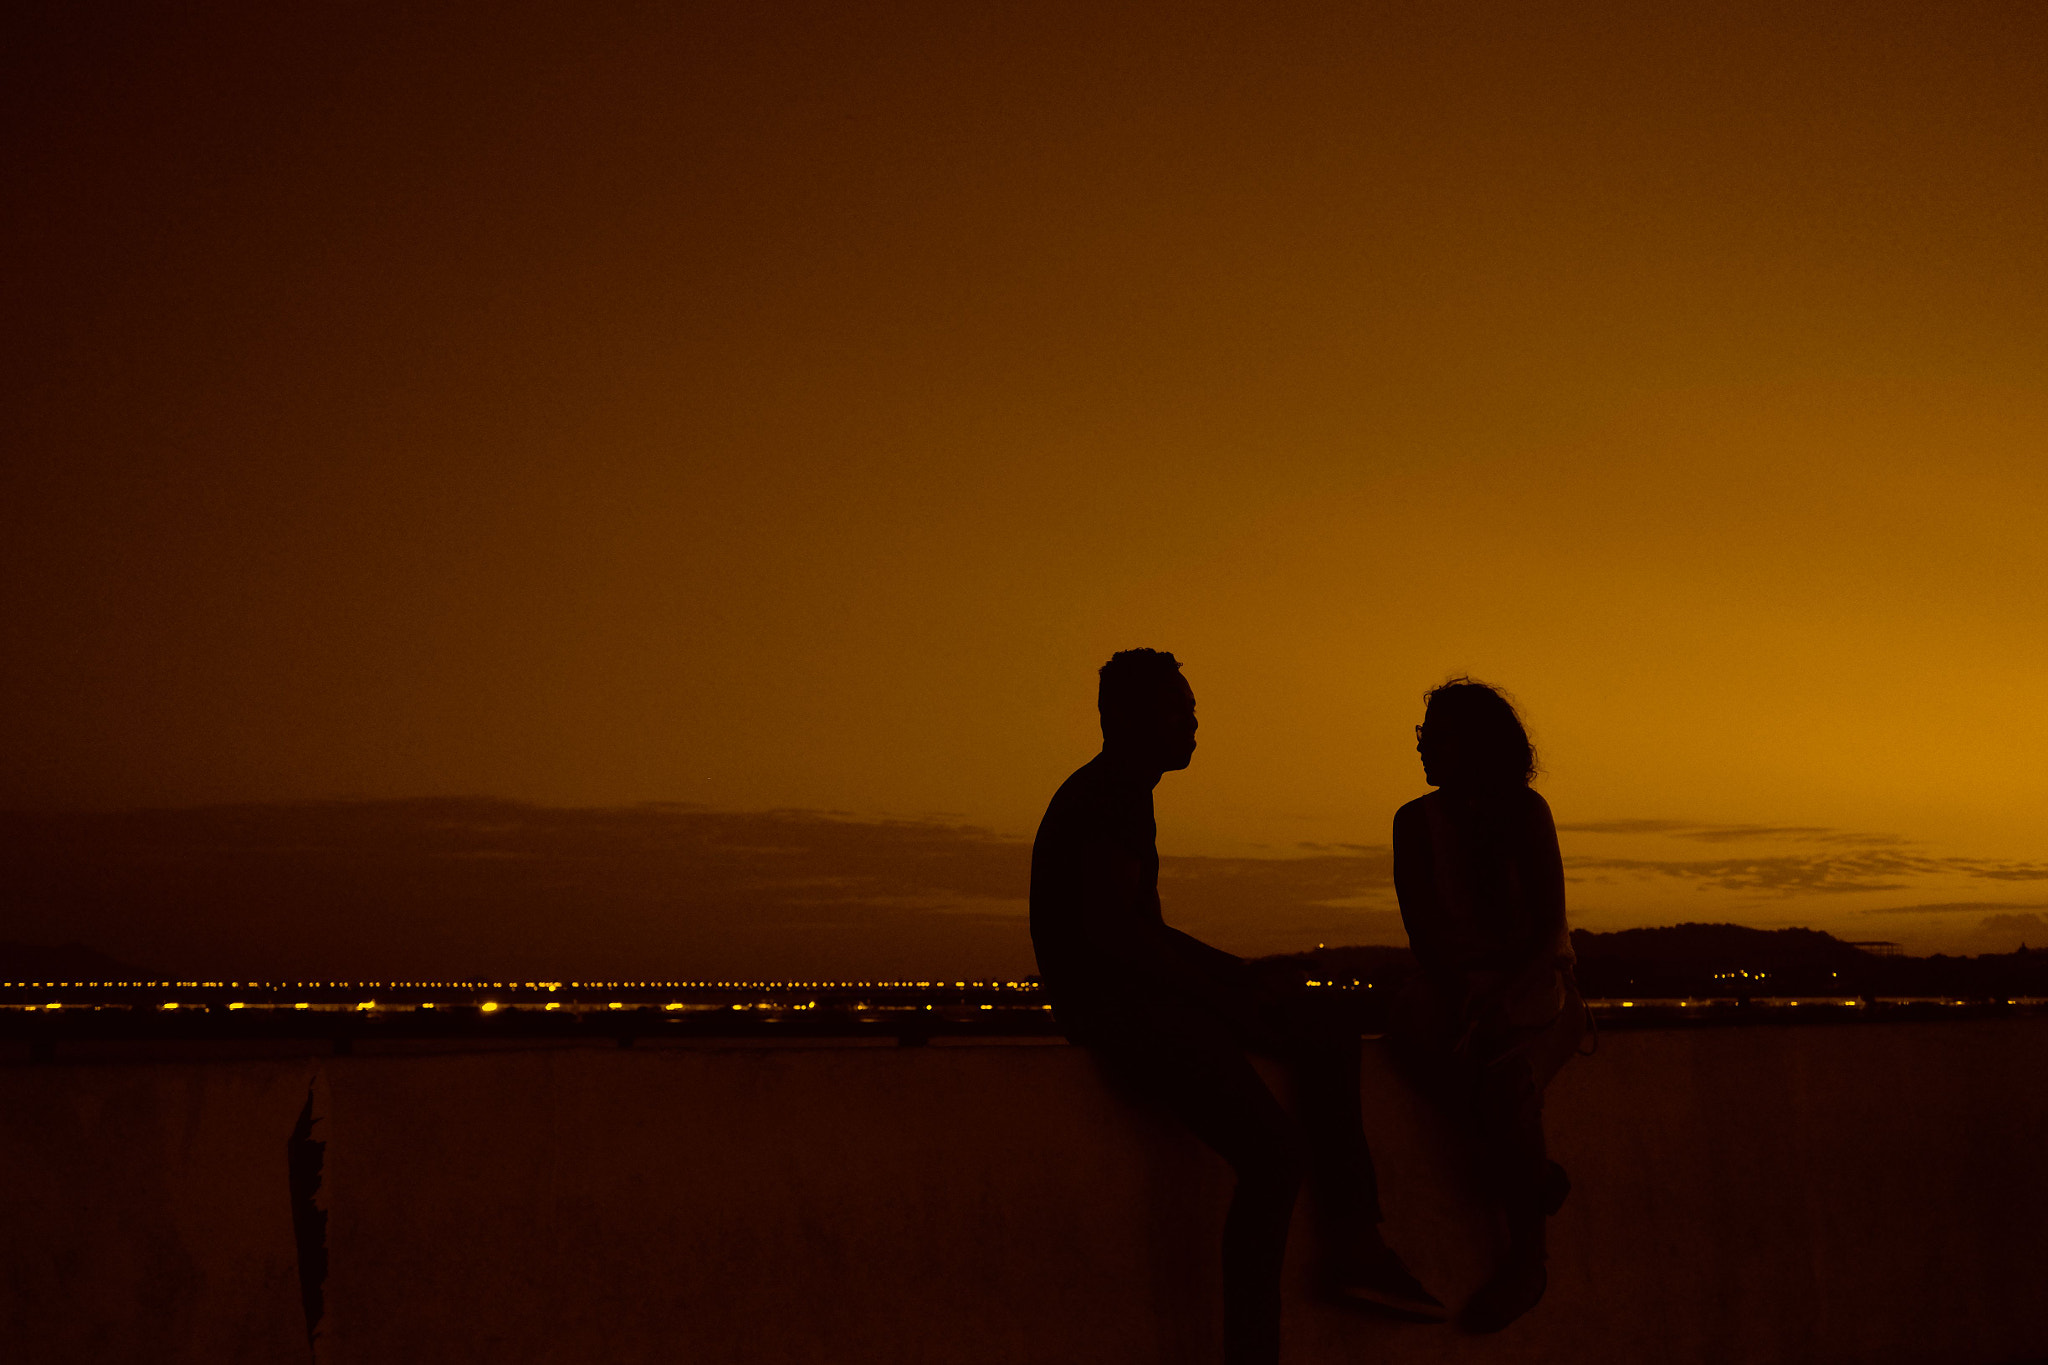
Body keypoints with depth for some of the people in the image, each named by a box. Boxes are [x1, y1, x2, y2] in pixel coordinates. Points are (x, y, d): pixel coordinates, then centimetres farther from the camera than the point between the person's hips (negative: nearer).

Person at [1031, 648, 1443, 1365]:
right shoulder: (1103, 800, -14)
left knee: (1329, 1031, 12)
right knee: (1275, 1151, -23)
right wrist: (1227, 996, -16)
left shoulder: (1125, 795, 20)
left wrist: (1239, 975, 13)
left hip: (1148, 990, 11)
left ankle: (1355, 1247, 6)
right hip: (1109, 1003, -11)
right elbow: (1112, 931, -24)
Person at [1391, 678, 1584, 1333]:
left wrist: (1495, 997, -24)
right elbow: (1424, 933, -2)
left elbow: (1549, 930, -8)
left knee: (1507, 1075, -34)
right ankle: (1537, 1174, -20)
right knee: (1417, 1033, -33)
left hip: (1532, 986, -2)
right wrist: (1457, 1001, -20)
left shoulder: (1525, 813, -4)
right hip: (1454, 986, 3)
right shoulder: (1416, 822, 4)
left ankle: (1526, 1254, -21)